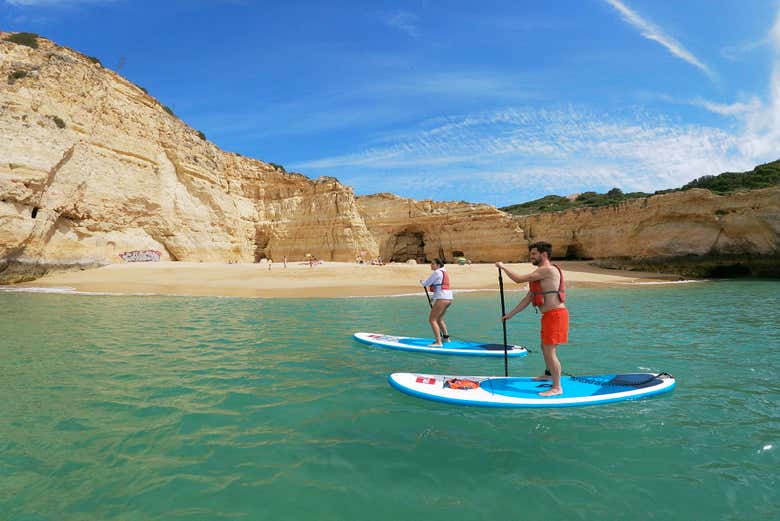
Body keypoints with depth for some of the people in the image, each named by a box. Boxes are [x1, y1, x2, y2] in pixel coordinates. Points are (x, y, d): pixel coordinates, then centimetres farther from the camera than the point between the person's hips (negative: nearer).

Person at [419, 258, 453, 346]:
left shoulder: (437, 272, -11)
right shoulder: (444, 272, 18)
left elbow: (426, 284, -7)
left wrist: (422, 282, 14)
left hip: (442, 299, -10)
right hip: (448, 298, 10)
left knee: (432, 319, -9)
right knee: (438, 319, 26)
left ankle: (438, 342, -15)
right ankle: (446, 337, 37)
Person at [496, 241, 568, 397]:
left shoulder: (547, 270, -16)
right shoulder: (540, 273, 17)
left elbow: (519, 279, -19)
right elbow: (528, 298, 17)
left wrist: (503, 267, -5)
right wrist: (510, 314, 16)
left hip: (555, 315, -11)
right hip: (550, 315, 11)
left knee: (550, 351, -10)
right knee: (545, 347, 25)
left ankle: (557, 387, -3)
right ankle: (548, 374, 45)